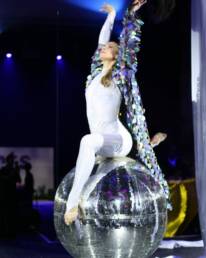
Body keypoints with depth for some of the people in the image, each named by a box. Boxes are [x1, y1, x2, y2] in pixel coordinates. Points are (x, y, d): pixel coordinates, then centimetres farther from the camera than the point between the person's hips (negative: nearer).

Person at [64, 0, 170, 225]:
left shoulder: (119, 75, -2)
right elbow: (102, 40, 21)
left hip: (118, 139, -9)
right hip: (103, 144, 9)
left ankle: (72, 201, -42)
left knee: (88, 141, -37)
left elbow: (128, 45, -7)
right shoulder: (96, 73, 12)